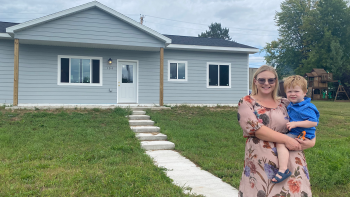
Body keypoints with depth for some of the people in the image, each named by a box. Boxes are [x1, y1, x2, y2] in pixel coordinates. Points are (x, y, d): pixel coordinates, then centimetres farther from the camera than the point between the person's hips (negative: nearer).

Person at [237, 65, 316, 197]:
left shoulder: (285, 104, 12)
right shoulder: (246, 102, 2)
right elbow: (255, 129, -12)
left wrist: (311, 141, -2)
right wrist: (286, 139, -16)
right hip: (261, 163, -3)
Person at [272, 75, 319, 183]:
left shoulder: (307, 108, -16)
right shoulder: (291, 105, 12)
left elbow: (313, 122, -24)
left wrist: (295, 123, -27)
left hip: (302, 135, -11)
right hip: (293, 133, 11)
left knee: (281, 142, -28)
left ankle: (283, 170, -35)